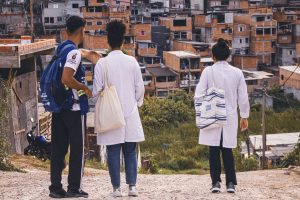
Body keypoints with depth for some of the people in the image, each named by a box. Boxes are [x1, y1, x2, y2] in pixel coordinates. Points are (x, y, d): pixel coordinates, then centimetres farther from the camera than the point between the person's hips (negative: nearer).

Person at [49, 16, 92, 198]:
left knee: (58, 147, 10)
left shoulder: (61, 48, 10)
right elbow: (67, 79, -28)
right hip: (74, 107, -8)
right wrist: (85, 88, -13)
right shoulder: (74, 52, -16)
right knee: (77, 149, 2)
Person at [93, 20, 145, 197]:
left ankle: (116, 188, 4)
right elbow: (140, 88, 2)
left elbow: (97, 90, -5)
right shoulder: (131, 61, -3)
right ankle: (132, 186, 6)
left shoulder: (102, 63, -8)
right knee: (130, 151, 9)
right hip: (130, 113, 1)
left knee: (113, 151, 4)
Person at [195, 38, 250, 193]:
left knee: (214, 150, 6)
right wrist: (244, 116, 12)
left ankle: (216, 182, 4)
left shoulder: (208, 71, -8)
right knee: (227, 150, 9)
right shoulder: (237, 73, -1)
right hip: (230, 117, 2)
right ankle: (231, 183, 6)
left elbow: (199, 94, -9)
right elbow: (243, 97, 3)